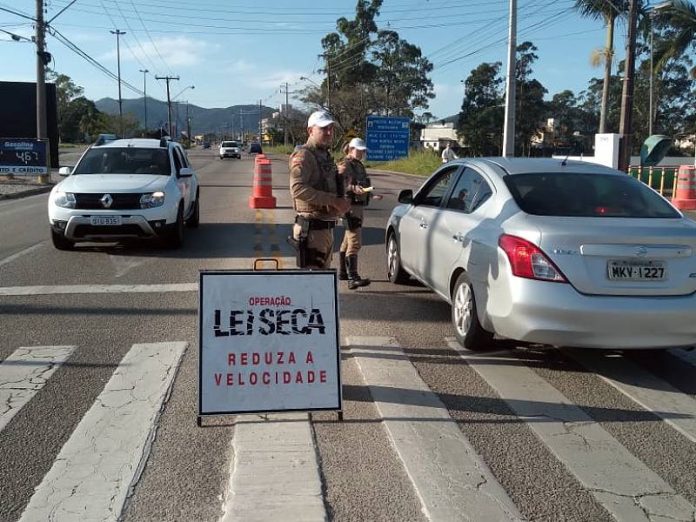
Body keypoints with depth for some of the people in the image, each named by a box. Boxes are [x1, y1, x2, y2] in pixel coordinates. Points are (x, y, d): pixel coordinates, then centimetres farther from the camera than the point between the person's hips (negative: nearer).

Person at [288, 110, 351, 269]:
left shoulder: (326, 156, 19)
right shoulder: (303, 155, -12)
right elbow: (297, 188, -26)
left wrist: (341, 203, 9)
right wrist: (333, 200, -26)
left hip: (327, 227, 10)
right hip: (311, 228, -10)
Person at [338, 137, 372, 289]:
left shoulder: (359, 165, 18)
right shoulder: (345, 165, -12)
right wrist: (353, 188, -40)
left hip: (358, 205, 10)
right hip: (350, 206, -10)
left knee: (347, 241, 19)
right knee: (355, 242, -17)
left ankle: (342, 272, 31)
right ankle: (353, 278, -22)